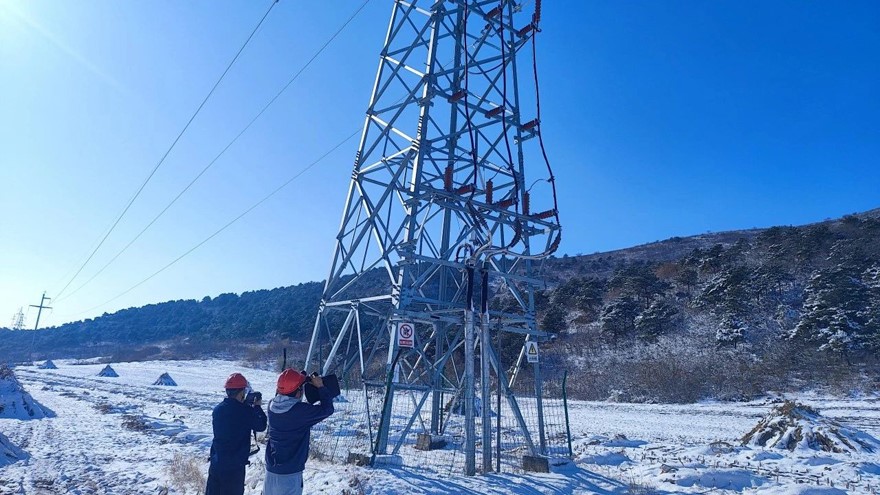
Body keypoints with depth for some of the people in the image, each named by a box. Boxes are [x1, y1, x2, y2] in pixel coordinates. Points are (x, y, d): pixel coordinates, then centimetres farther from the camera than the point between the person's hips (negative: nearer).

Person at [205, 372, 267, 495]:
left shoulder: (217, 409, -1)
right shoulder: (246, 411, -19)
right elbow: (261, 426, -3)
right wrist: (258, 407, 9)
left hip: (215, 464, 6)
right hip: (235, 466, -6)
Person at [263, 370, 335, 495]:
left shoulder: (272, 405, -5)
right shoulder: (301, 410, -24)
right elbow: (327, 409, -13)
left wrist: (298, 382, 9)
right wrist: (321, 387, -4)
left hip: (271, 469, 7)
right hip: (290, 473, -6)